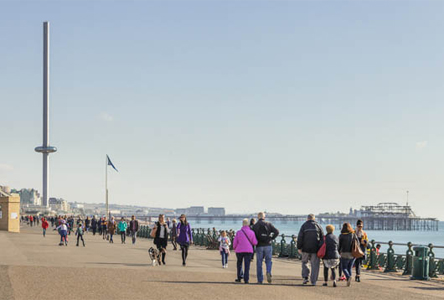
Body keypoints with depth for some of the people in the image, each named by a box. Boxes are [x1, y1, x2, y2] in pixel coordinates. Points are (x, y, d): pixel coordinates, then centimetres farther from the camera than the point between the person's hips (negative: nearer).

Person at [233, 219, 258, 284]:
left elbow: (235, 242, -1)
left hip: (239, 250, 0)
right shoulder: (252, 232, -3)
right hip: (248, 251, 0)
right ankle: (246, 279, -6)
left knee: (239, 264, 18)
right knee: (247, 265, 0)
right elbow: (255, 243, -3)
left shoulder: (239, 232, -4)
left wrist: (234, 248, 18)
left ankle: (239, 277, 19)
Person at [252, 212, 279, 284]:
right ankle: (268, 272, -17)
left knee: (259, 263, 7)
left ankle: (260, 280, 6)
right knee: (268, 260, 12)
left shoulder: (255, 226, 1)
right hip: (268, 245, 0)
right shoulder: (268, 224, 4)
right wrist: (271, 239, 2)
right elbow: (276, 232, -7)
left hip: (259, 246, 0)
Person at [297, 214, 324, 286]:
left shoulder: (304, 226, 3)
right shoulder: (318, 226, 6)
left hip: (306, 249, 0)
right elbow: (322, 238, 4)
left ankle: (305, 277, 0)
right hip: (315, 249, 0)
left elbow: (300, 237, -2)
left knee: (304, 262, 17)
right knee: (315, 265, 5)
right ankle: (313, 281, 2)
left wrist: (299, 247, 2)